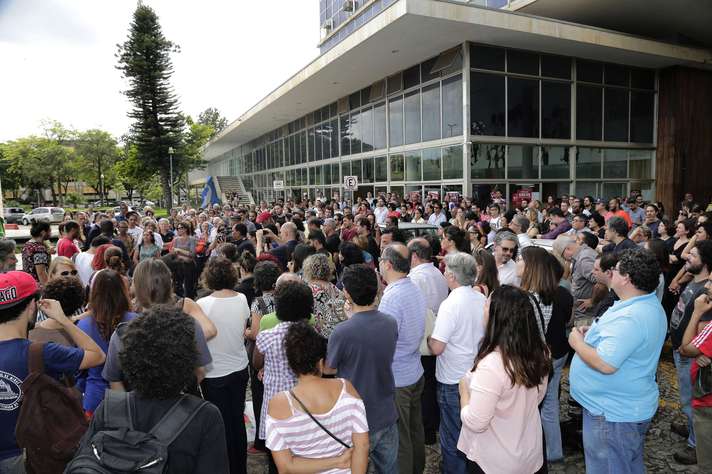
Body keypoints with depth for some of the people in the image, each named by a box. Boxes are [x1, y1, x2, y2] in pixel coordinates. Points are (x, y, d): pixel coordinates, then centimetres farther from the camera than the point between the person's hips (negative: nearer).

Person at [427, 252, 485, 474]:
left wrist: (428, 337, -6)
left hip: (453, 381, -7)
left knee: (452, 437, 12)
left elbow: (437, 348, -25)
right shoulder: (482, 299, -4)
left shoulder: (451, 304, -25)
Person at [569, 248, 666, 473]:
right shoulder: (650, 304, 5)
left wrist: (577, 342, -17)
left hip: (613, 413, -10)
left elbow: (605, 364, -34)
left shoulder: (630, 317, -30)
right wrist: (593, 333, 4)